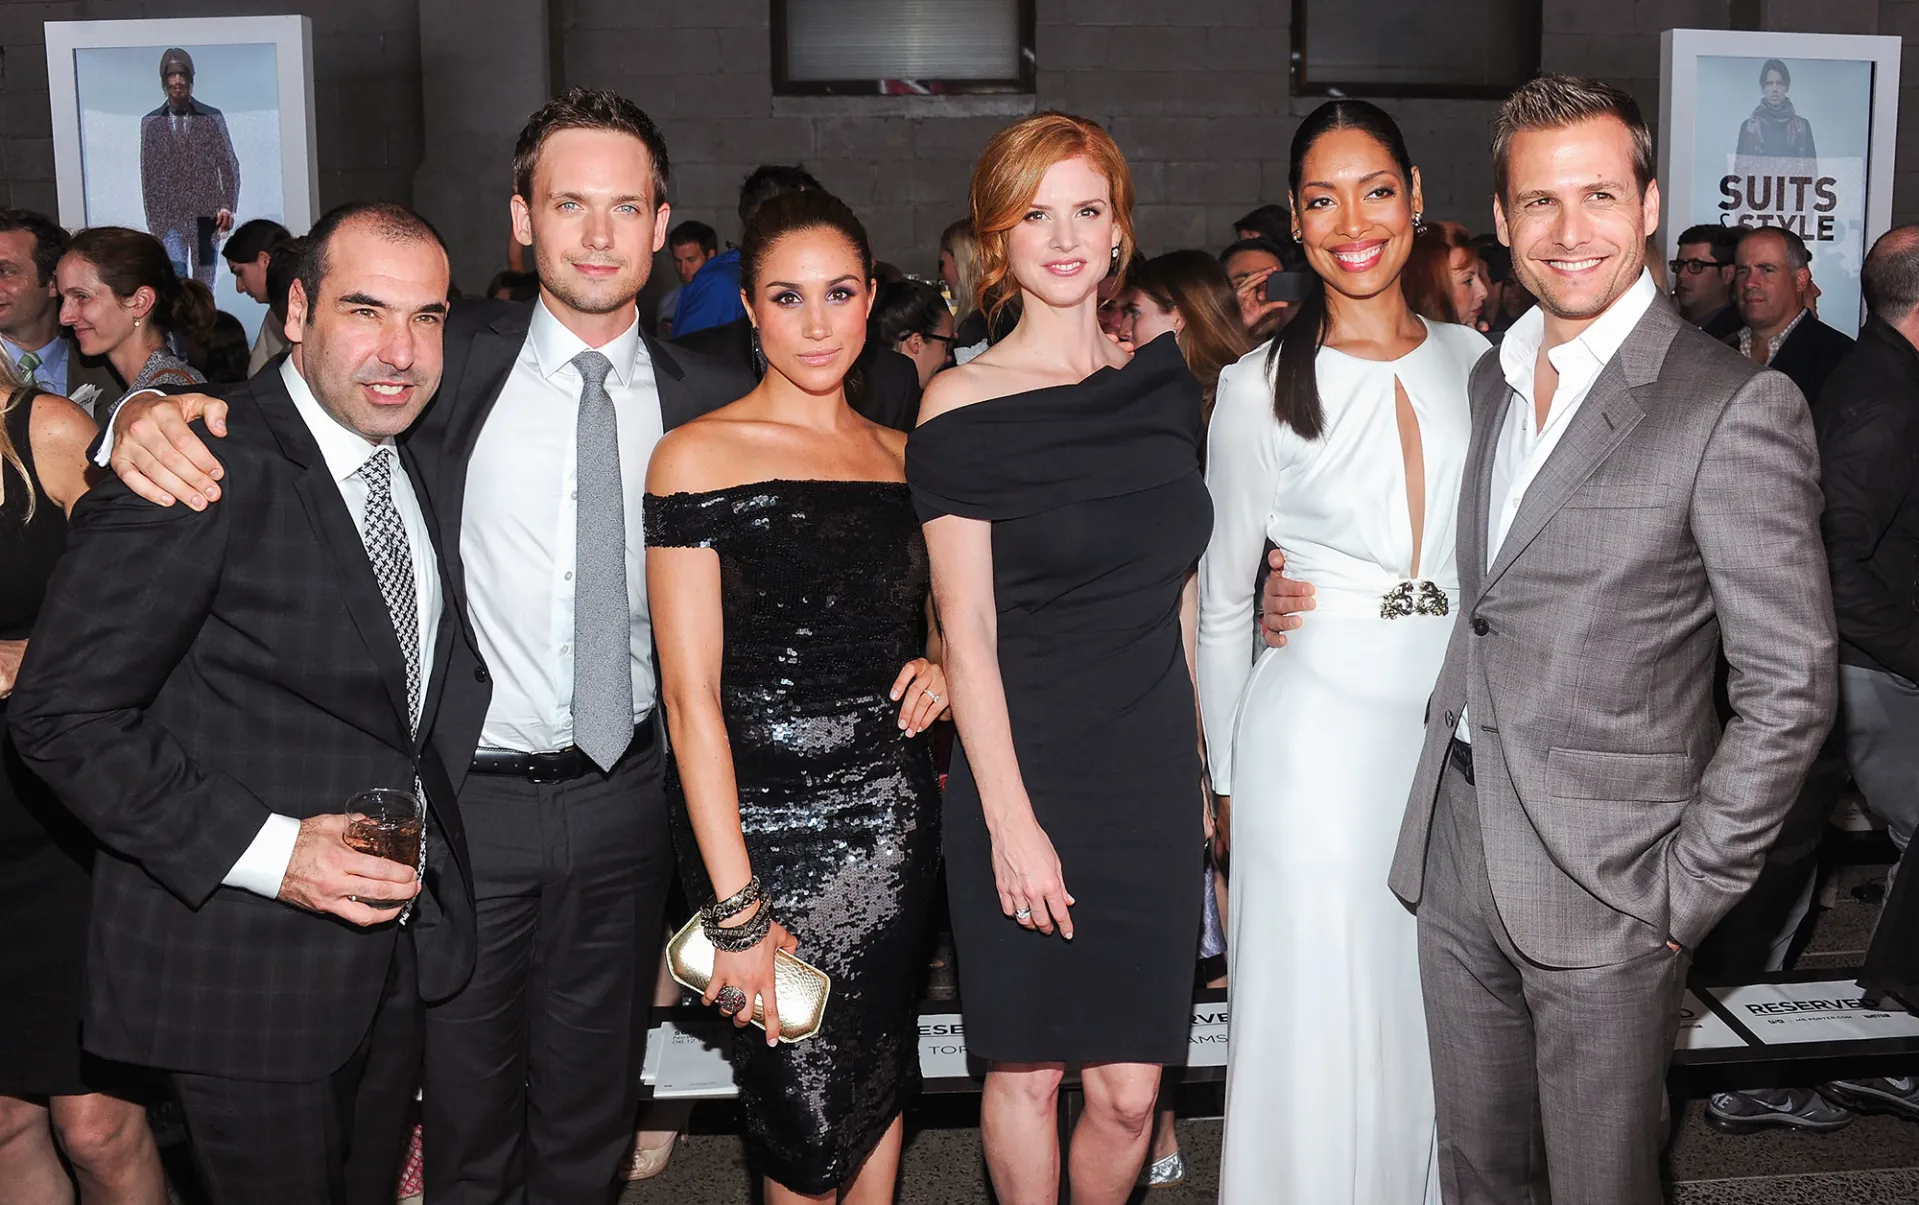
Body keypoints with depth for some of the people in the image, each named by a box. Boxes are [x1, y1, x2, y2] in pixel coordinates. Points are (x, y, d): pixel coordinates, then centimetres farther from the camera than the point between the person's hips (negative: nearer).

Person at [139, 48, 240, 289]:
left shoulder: (212, 118, 5)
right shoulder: (151, 123, 6)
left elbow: (229, 165, 6)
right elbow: (148, 175, 8)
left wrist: (228, 206, -7)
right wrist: (153, 222, 5)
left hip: (206, 213, 0)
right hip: (170, 216, 0)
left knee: (204, 285, 4)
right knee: (176, 274, -16)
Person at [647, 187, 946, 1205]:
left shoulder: (901, 455, 9)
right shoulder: (698, 457, -7)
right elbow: (691, 695, -12)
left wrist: (937, 669, -1)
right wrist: (735, 909, -16)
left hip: (895, 816, 5)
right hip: (765, 826, -4)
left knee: (877, 1086, 15)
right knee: (806, 1122, 4)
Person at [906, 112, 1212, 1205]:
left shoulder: (1166, 380, 8)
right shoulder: (964, 408, -7)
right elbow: (968, 632, -9)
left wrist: (1205, 761, 12)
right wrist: (1012, 821, -12)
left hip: (1152, 772, 4)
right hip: (1028, 773, -3)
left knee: (1130, 1091, 6)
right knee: (1027, 1068, 9)